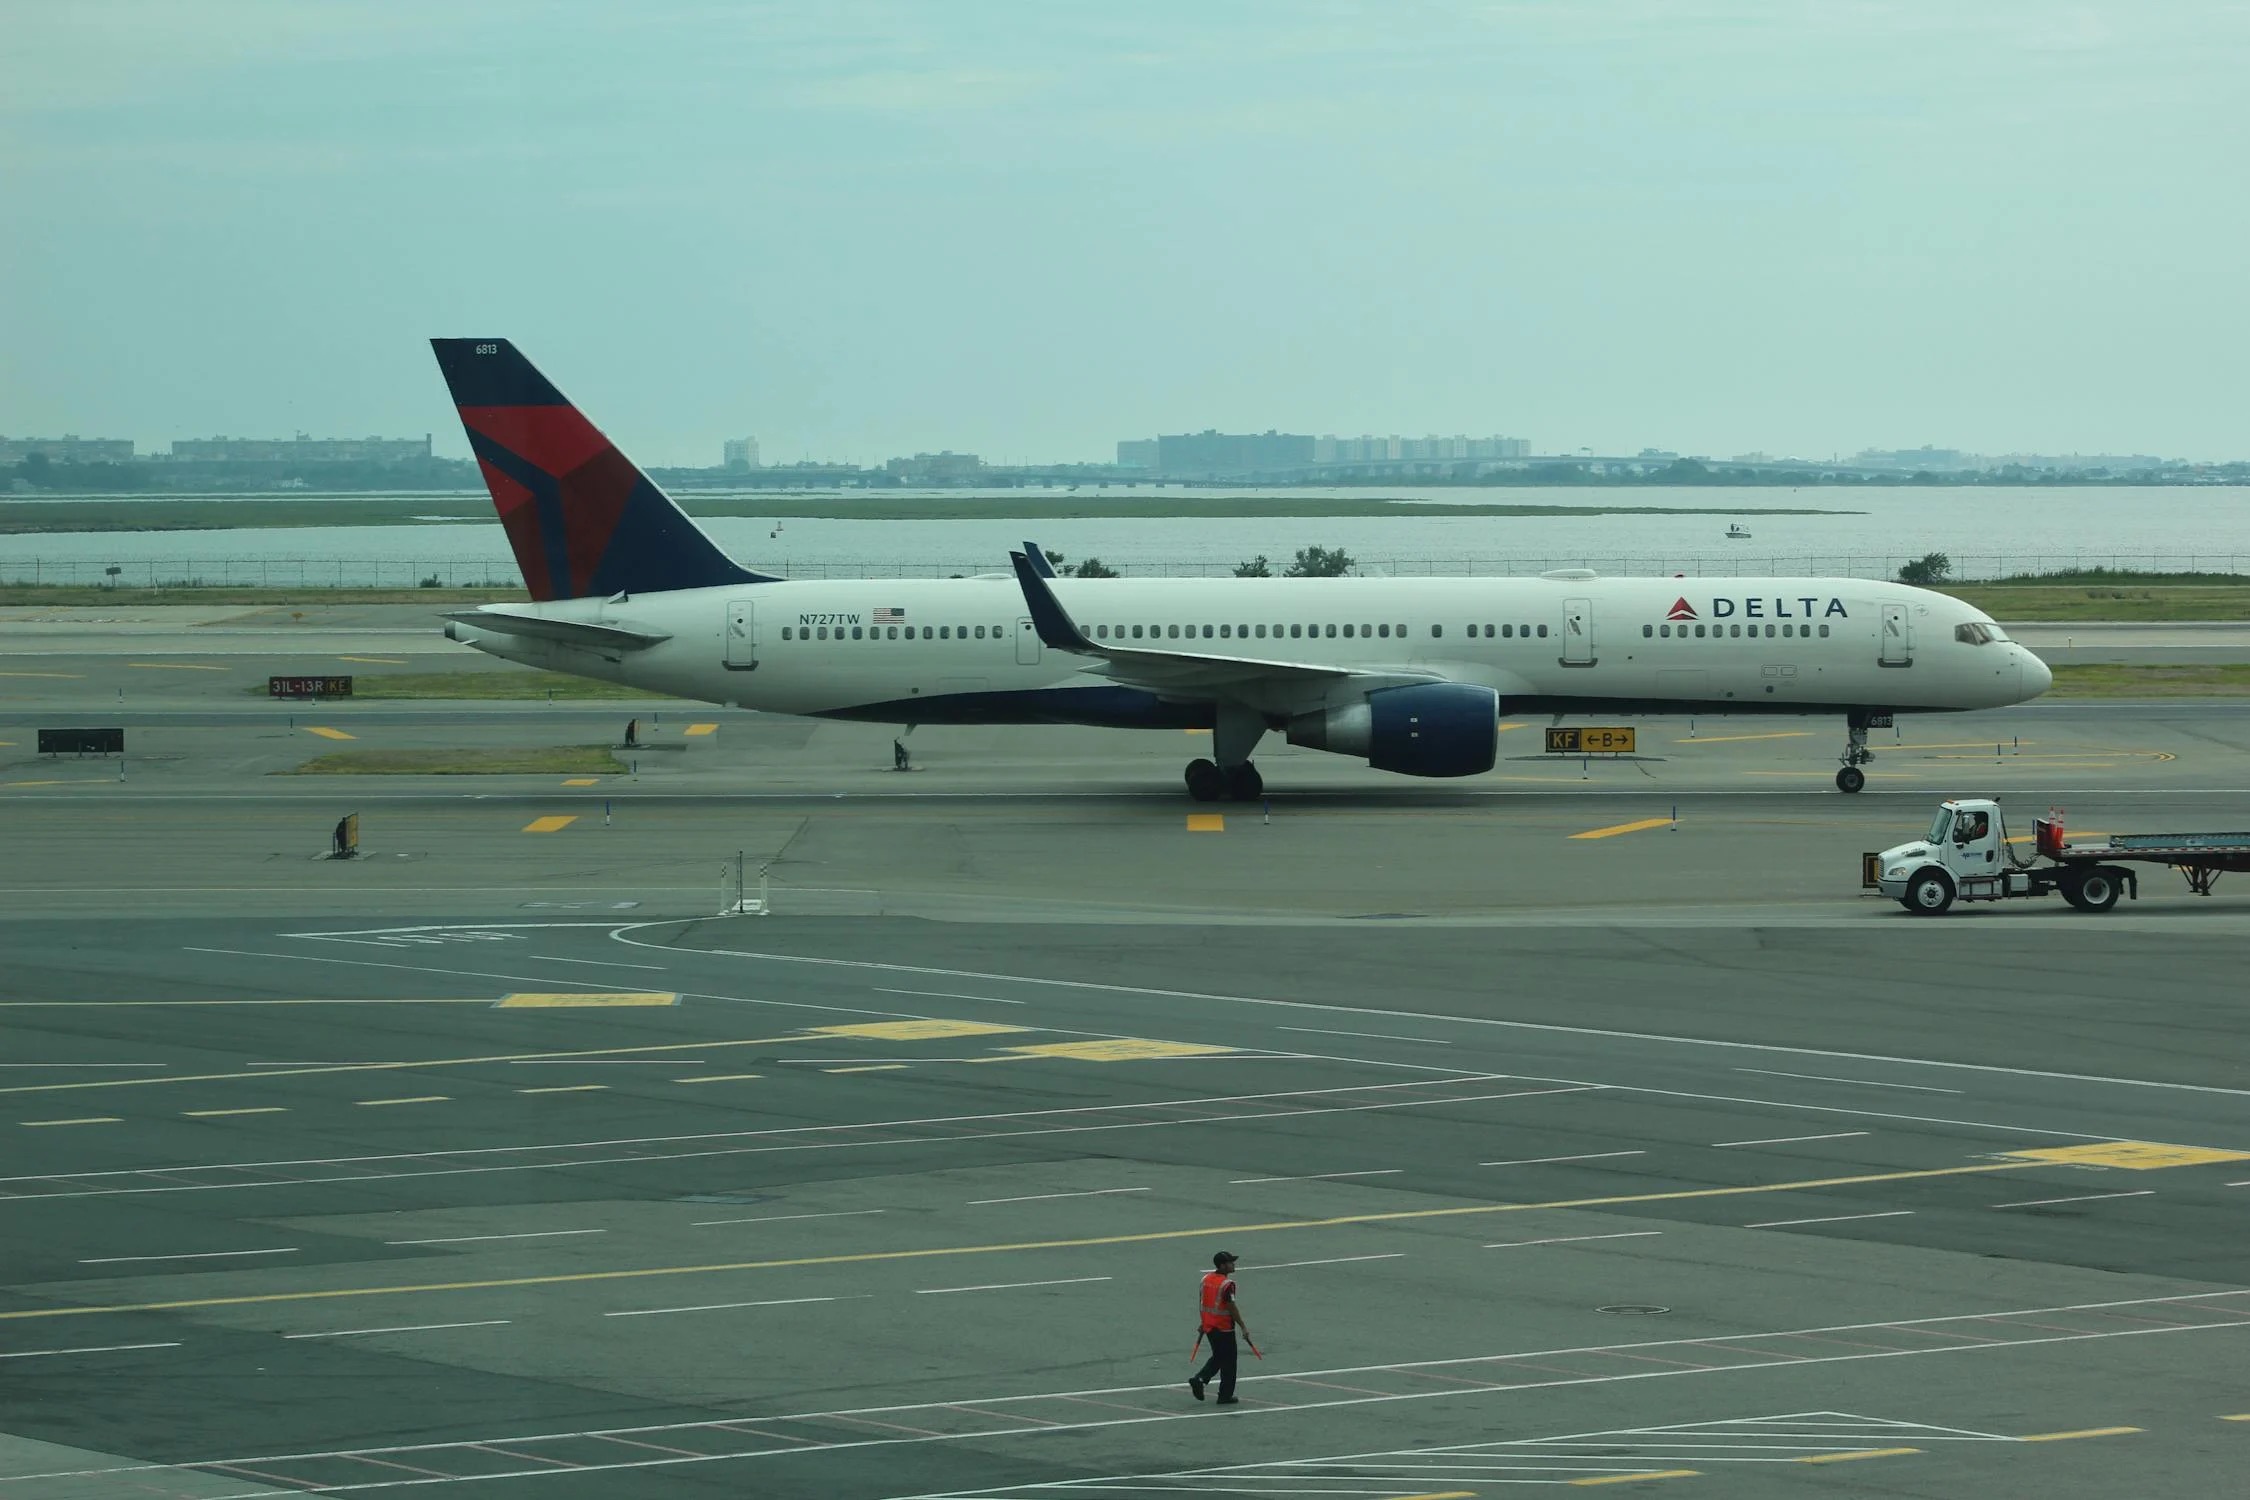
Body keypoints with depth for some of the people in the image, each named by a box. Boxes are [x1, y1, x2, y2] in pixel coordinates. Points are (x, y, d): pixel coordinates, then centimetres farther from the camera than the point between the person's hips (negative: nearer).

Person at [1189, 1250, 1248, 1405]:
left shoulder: (1206, 1279, 4)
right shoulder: (1227, 1284, -19)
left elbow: (1201, 1302, 13)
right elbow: (1231, 1308, -20)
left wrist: (1203, 1322, 24)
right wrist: (1243, 1327, -12)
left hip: (1209, 1326, 7)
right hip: (1224, 1328, -7)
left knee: (1218, 1357, 22)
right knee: (1228, 1362, 5)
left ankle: (1199, 1379, 5)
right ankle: (1225, 1396, 9)